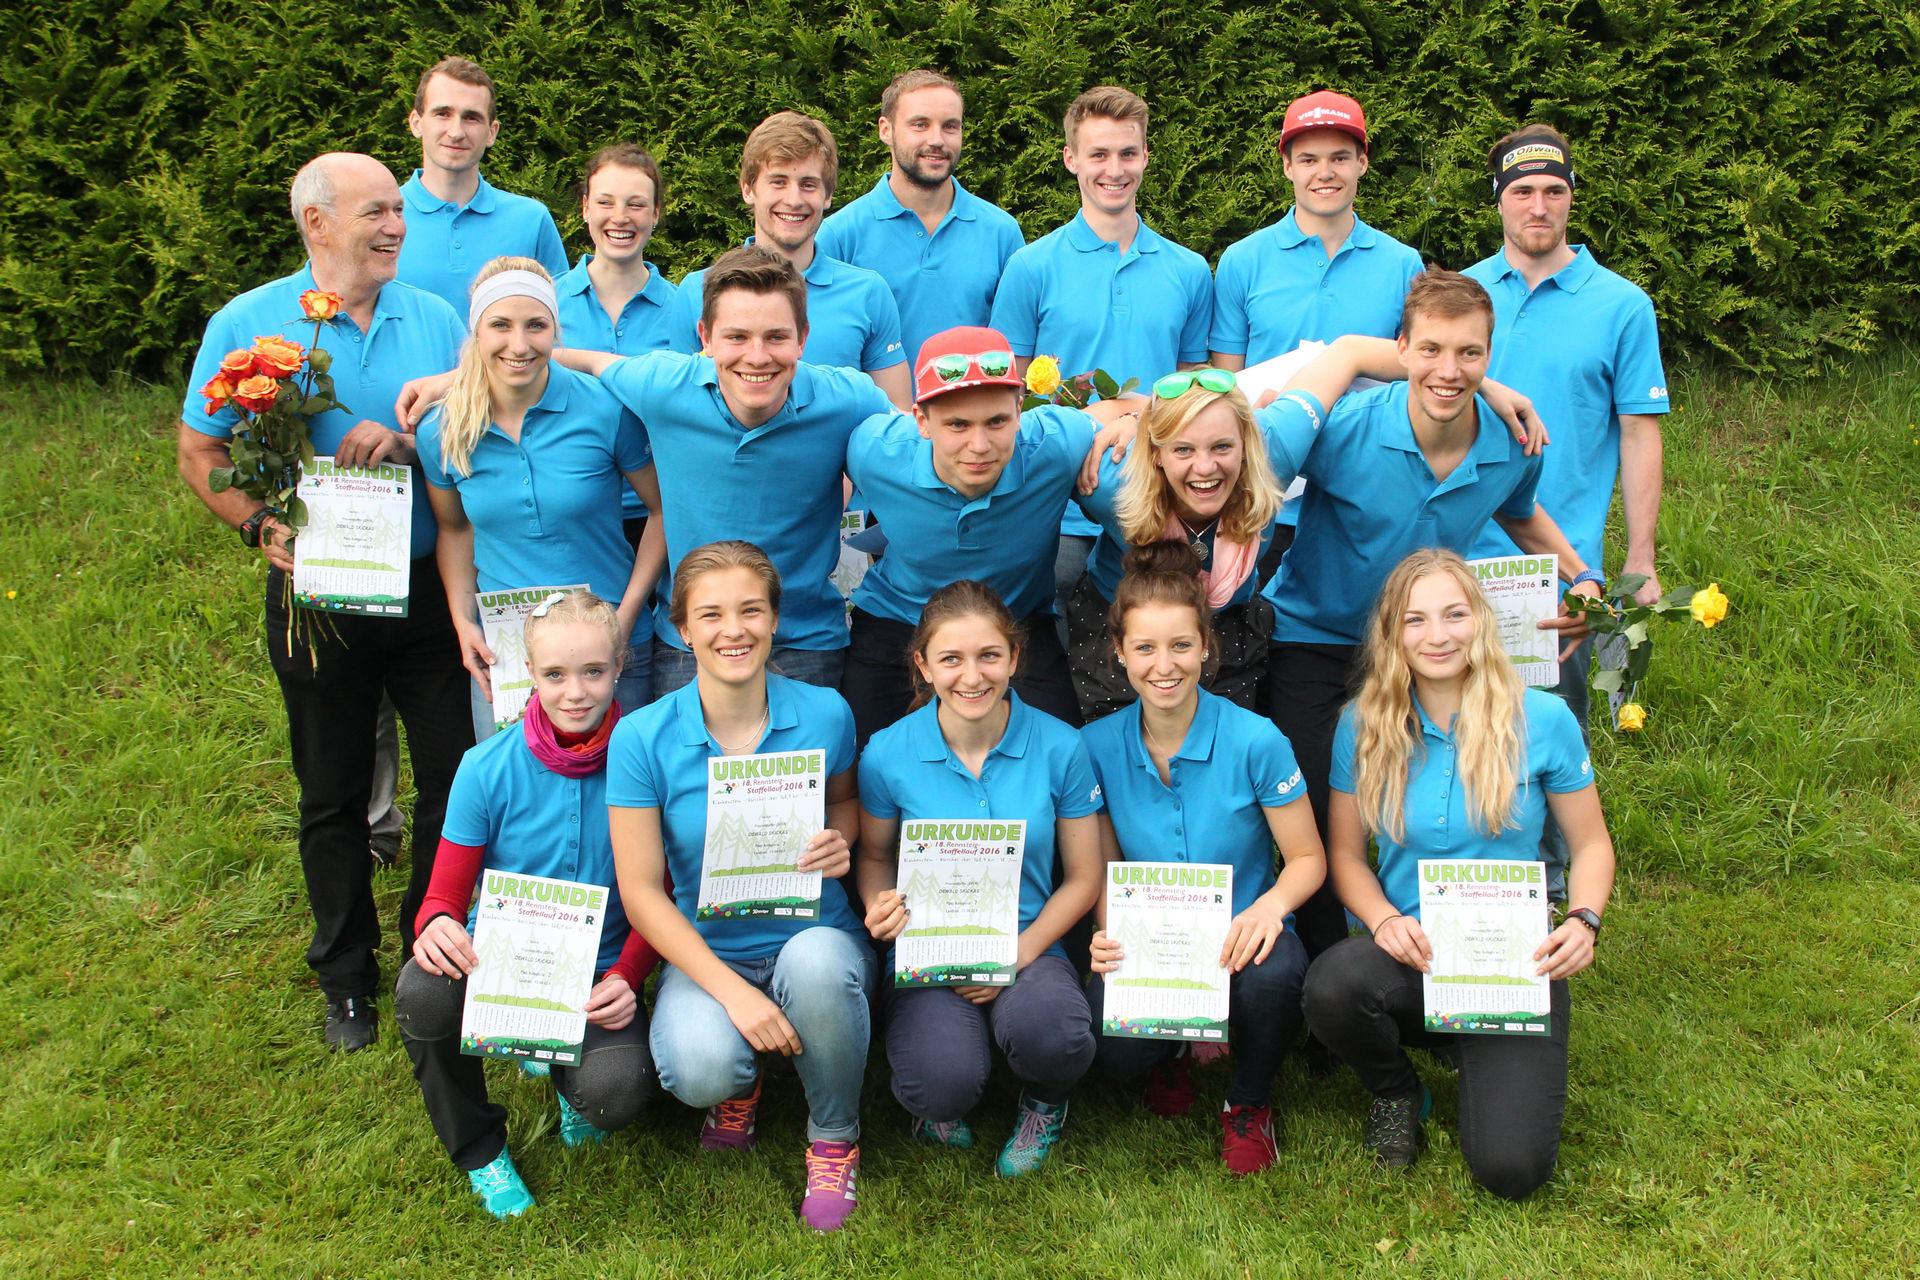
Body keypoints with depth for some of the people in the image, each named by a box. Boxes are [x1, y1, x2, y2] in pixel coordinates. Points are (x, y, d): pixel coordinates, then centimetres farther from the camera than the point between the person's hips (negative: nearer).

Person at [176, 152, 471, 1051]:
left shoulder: (435, 320, 2)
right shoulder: (248, 325, -4)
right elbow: (200, 454, 0)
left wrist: (410, 441, -17)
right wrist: (260, 525, -17)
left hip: (428, 583, 2)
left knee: (458, 776, 4)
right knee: (333, 796, 11)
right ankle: (346, 977, 28)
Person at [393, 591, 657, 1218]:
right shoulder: (488, 768, -7)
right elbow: (445, 894, -3)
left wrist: (625, 978, -18)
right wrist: (438, 925, -27)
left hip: (598, 976, -1)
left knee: (616, 1093, -30)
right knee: (423, 991, -33)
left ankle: (572, 1075, 14)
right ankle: (478, 1149, -2)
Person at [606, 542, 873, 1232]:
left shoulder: (824, 714, -5)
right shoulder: (642, 738, -10)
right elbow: (641, 893, -9)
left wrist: (840, 839, -10)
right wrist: (732, 991, -20)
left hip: (816, 936, 1)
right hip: (708, 951, -1)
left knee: (816, 961, -37)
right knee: (698, 1070, -33)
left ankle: (835, 1138, -6)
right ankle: (738, 1084, 11)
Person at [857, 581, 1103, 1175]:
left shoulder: (1059, 748, -5)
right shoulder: (888, 755, -5)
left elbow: (1083, 878, 3)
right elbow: (875, 856, 12)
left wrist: (1019, 952, -12)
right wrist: (880, 906, -12)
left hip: (1031, 948, 1)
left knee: (1046, 1034, -35)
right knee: (943, 1084, -31)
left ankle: (1044, 1103, 7)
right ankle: (942, 1105, 13)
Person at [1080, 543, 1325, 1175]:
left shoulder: (1255, 741, -12)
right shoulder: (1097, 746, -4)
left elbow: (1308, 857, -4)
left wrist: (1271, 905, -26)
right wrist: (1109, 934, -15)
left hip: (1240, 937, -1)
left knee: (1275, 975, -38)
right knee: (1115, 1049, -31)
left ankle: (1248, 1101, 0)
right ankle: (1171, 1052, 13)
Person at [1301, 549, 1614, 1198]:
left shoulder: (1541, 719, -4)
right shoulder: (1363, 725, -1)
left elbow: (1590, 843, 5)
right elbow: (1346, 854, 6)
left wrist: (1584, 920, -14)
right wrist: (1384, 920, -14)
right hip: (1409, 957, 1)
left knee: (1510, 1168, -19)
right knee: (1330, 986, -36)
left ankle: (1478, 1060, 20)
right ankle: (1396, 1092, 3)